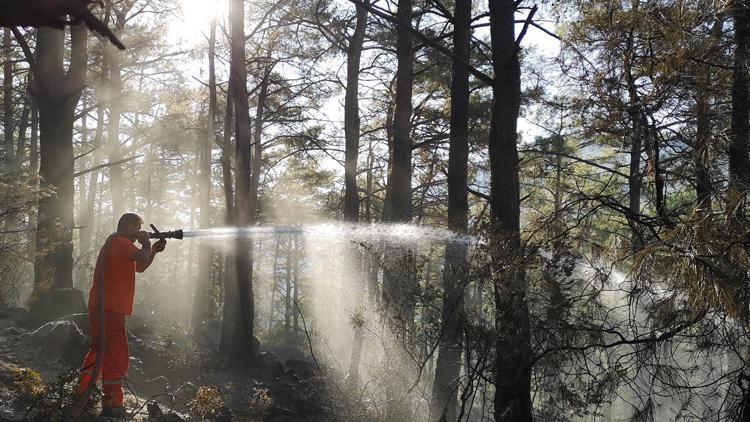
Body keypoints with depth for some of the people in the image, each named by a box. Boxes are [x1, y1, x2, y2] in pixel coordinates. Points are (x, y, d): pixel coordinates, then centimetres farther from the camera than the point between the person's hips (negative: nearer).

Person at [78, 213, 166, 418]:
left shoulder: (111, 243, 22)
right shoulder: (122, 242, -11)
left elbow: (139, 267, 26)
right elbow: (142, 257, -27)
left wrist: (154, 250, 15)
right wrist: (146, 243, -8)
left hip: (98, 306, 10)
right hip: (110, 309, -10)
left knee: (98, 349, 20)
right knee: (117, 355, -6)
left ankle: (84, 393, 28)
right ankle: (112, 404, -4)